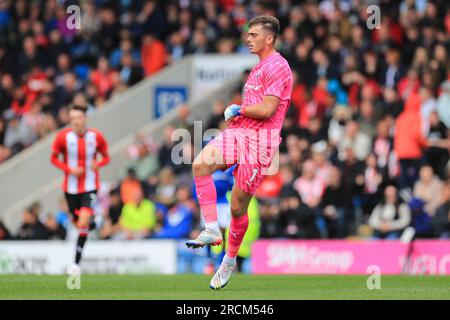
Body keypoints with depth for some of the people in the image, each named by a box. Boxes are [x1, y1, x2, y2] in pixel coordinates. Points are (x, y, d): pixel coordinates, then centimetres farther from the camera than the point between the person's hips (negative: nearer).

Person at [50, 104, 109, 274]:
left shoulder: (96, 136, -7)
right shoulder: (63, 136, -8)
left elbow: (106, 157, 7)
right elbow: (54, 158, 2)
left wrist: (97, 164, -17)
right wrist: (69, 169, -14)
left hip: (90, 187, -2)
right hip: (71, 187, 2)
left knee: (83, 223, -18)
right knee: (78, 222, 11)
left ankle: (76, 263, -15)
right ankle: (91, 221, 50)